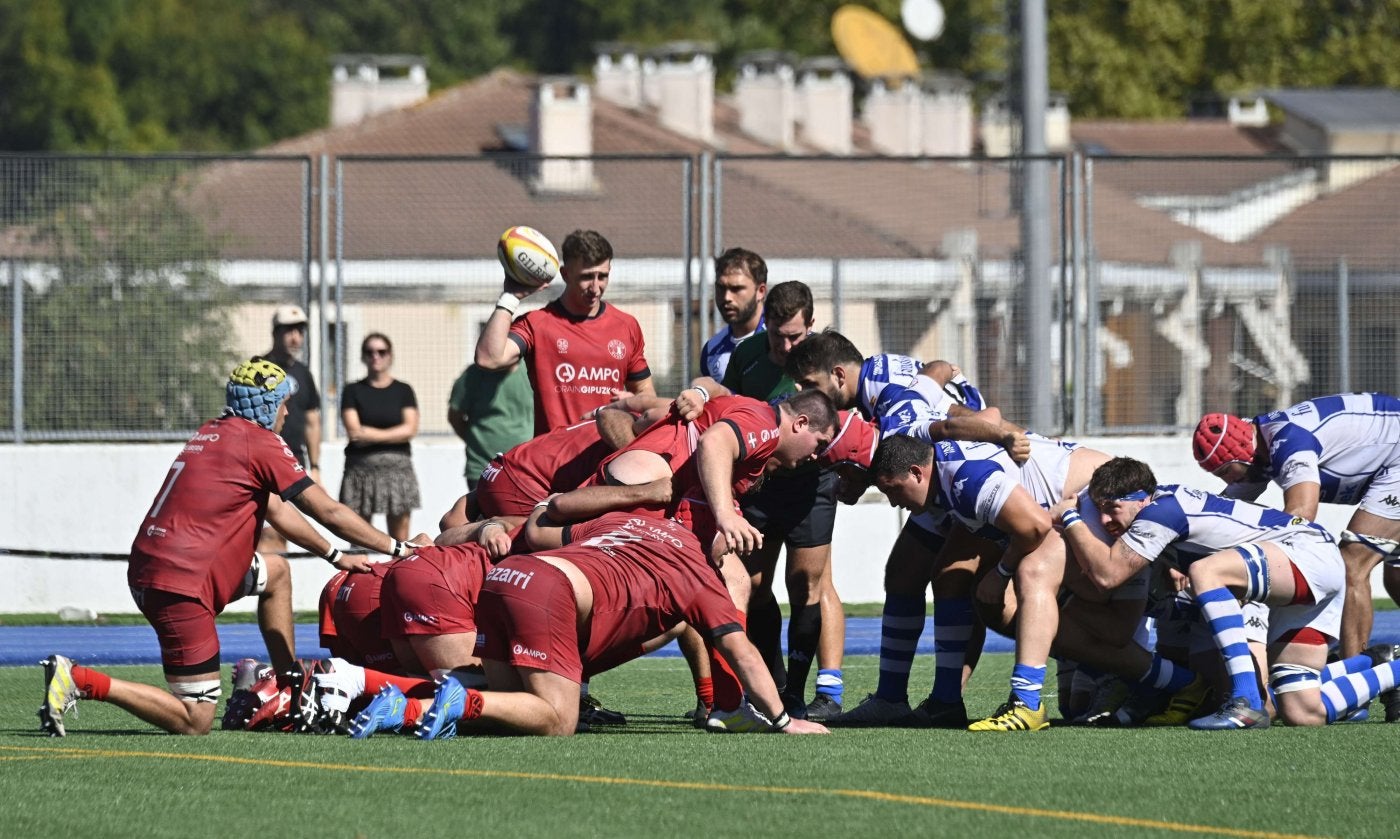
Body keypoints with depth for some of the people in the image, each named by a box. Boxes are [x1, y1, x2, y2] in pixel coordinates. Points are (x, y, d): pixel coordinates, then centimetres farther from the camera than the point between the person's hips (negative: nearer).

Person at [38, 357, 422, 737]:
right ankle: (82, 680, -12)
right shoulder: (260, 442, -7)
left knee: (276, 573, 28)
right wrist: (396, 548, 7)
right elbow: (328, 511, -3)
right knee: (195, 721, -7)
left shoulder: (212, 433, 18)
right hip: (181, 582, -10)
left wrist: (334, 555, 30)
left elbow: (276, 509, 26)